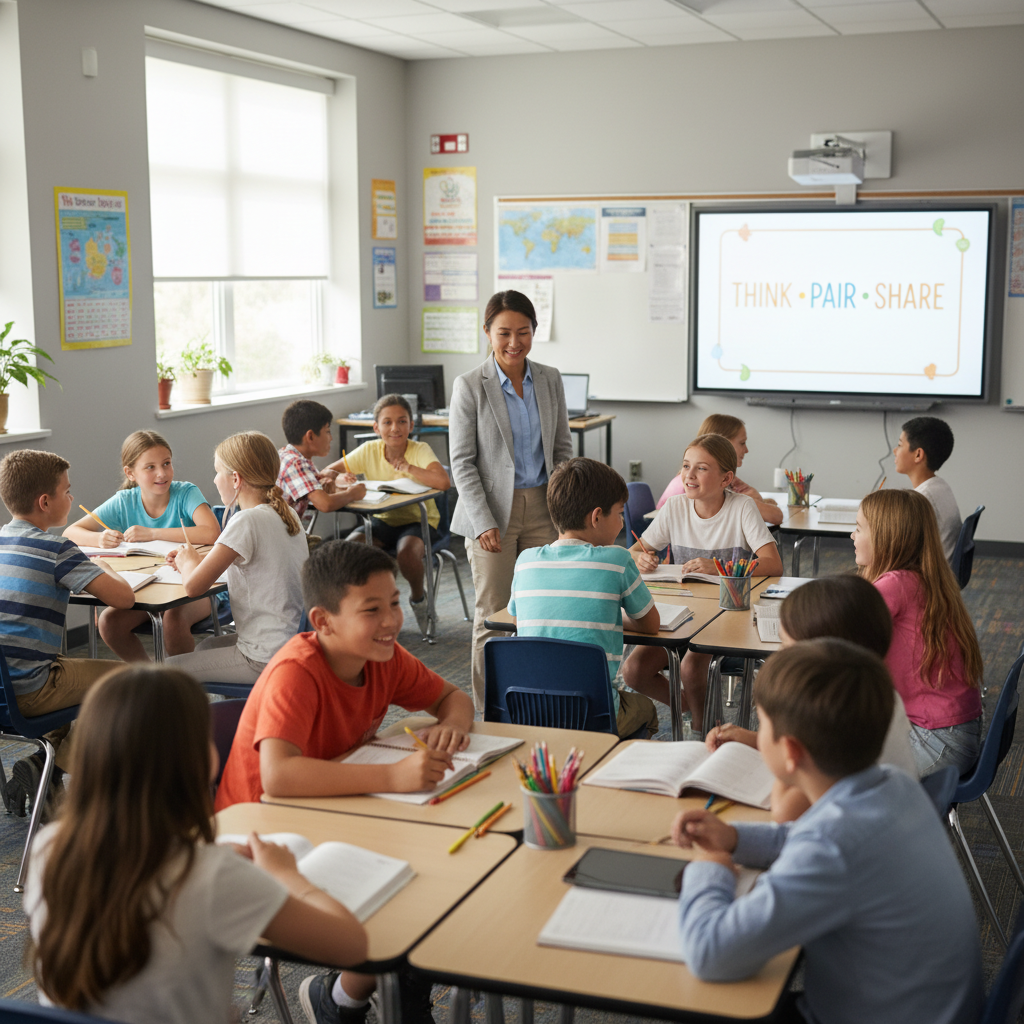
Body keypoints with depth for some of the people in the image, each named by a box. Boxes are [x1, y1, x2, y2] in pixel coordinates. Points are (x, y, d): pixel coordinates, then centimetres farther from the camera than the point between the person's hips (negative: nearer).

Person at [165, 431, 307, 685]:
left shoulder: (246, 521, -21)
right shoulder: (286, 514, 6)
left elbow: (194, 586, -22)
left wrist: (188, 562, 1)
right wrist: (196, 558, 16)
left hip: (266, 660, -9)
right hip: (293, 642, 9)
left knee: (168, 669, 5)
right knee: (207, 646, 31)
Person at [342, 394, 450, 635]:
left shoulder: (420, 450, -15)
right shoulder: (369, 451, -5)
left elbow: (444, 482, -34)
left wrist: (407, 467, -30)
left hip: (418, 520, -3)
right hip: (383, 520, 4)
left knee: (407, 553, -35)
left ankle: (418, 597, 0)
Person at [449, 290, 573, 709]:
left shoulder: (550, 379, 6)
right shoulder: (470, 385, -6)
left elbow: (563, 448, 12)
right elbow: (461, 462, -6)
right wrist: (483, 522, -14)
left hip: (542, 508, 3)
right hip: (493, 509, -3)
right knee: (493, 613, 2)